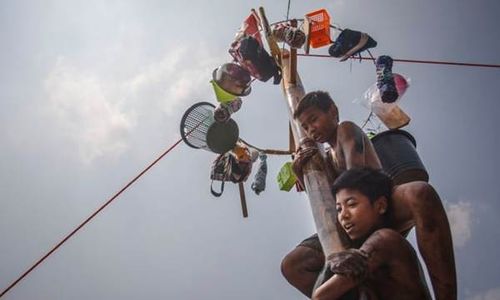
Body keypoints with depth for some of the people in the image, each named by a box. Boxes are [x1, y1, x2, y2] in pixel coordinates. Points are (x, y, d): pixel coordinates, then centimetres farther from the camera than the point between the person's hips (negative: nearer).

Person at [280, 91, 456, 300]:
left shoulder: (346, 130, 5)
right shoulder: (329, 160, 28)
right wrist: (301, 174, 3)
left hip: (384, 206, -7)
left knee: (420, 193, -42)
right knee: (291, 265, -6)